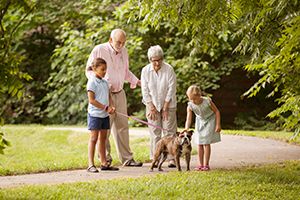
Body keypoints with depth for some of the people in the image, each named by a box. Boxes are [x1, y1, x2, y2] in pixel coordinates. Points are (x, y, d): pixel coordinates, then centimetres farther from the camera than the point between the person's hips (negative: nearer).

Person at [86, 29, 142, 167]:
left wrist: (135, 80, 7)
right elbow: (89, 70, -5)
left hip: (120, 93, 6)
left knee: (122, 126, 8)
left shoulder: (124, 52, 9)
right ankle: (105, 158, 6)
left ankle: (127, 158, 13)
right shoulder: (99, 50, -9)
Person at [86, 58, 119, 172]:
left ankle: (104, 163, 15)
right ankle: (91, 165, -6)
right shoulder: (92, 82, -10)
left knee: (103, 138, 10)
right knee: (94, 138, -7)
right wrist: (106, 107, -14)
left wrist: (110, 107, -4)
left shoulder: (105, 82, 13)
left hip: (105, 114, 7)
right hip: (95, 114, -7)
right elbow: (91, 100, -15)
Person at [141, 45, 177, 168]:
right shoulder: (145, 71, -6)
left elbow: (171, 89, -10)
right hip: (153, 105, 1)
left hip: (168, 105, -1)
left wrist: (165, 108, -11)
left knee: (169, 131, -3)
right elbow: (145, 91, -4)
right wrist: (152, 108, -8)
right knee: (154, 132, 1)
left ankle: (171, 158, -3)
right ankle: (155, 159, 5)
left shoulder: (169, 69, -12)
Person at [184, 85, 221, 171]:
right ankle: (200, 164, 11)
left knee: (206, 143, -8)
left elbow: (216, 112, -14)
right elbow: (188, 119, -25)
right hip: (200, 122, 4)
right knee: (199, 144, 3)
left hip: (210, 121, -4)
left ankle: (206, 165, -4)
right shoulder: (190, 106, -21)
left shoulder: (207, 101, -28)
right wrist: (186, 129, -44)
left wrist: (218, 125, -16)